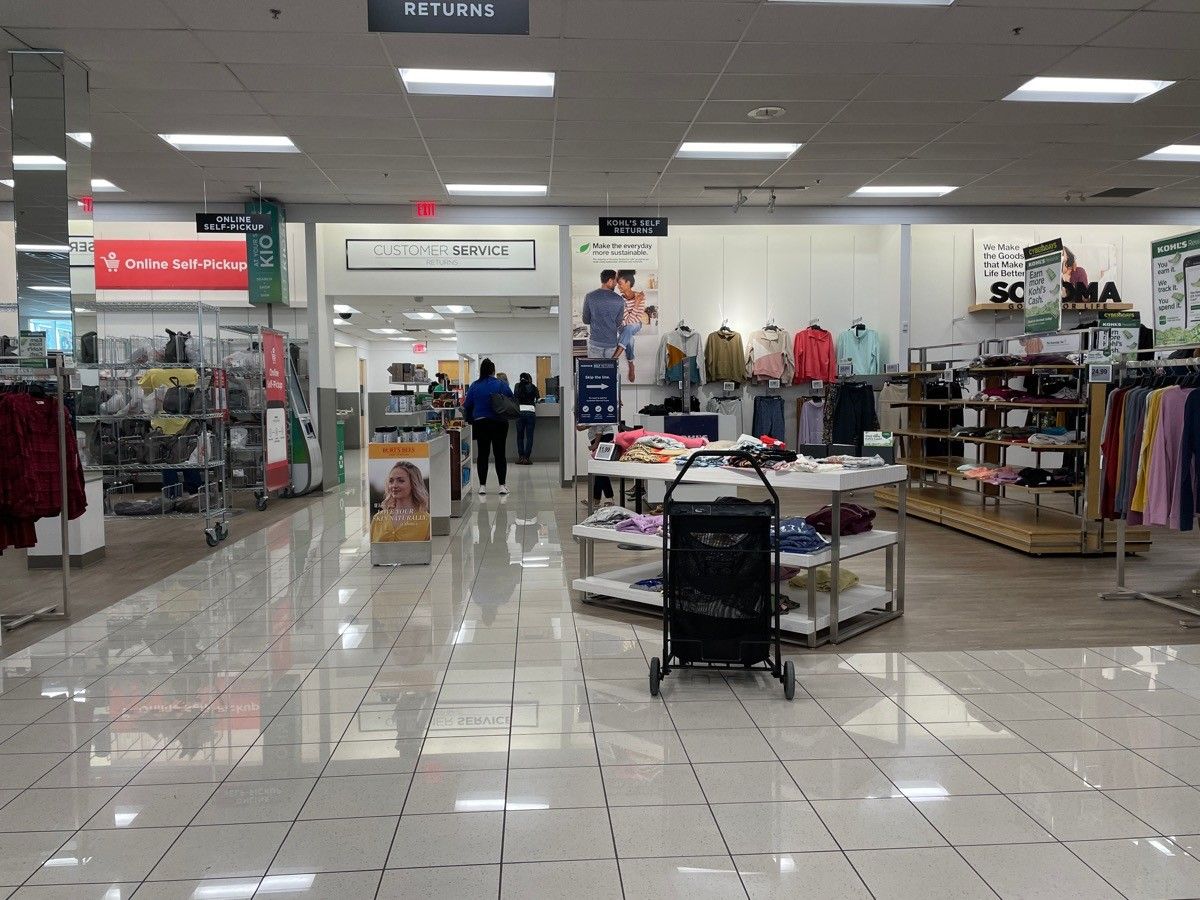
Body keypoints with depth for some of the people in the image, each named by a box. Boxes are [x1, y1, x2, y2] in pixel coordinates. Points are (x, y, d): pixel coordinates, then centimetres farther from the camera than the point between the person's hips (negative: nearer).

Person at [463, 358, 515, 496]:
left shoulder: (474, 386, -1)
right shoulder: (501, 385, -4)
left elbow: (467, 406, 3)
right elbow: (513, 402, -1)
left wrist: (468, 419, 18)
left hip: (480, 423, 1)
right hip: (500, 423, -1)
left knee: (482, 454, 7)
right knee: (499, 454, 5)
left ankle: (482, 486, 6)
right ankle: (502, 486, 2)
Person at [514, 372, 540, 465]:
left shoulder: (518, 386, 10)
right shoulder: (533, 387, 8)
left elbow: (514, 397, 19)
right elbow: (538, 398, 19)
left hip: (519, 411, 1)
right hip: (530, 411, -1)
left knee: (520, 436, 10)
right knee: (529, 436, 2)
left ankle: (520, 457, 6)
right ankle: (526, 458, -2)